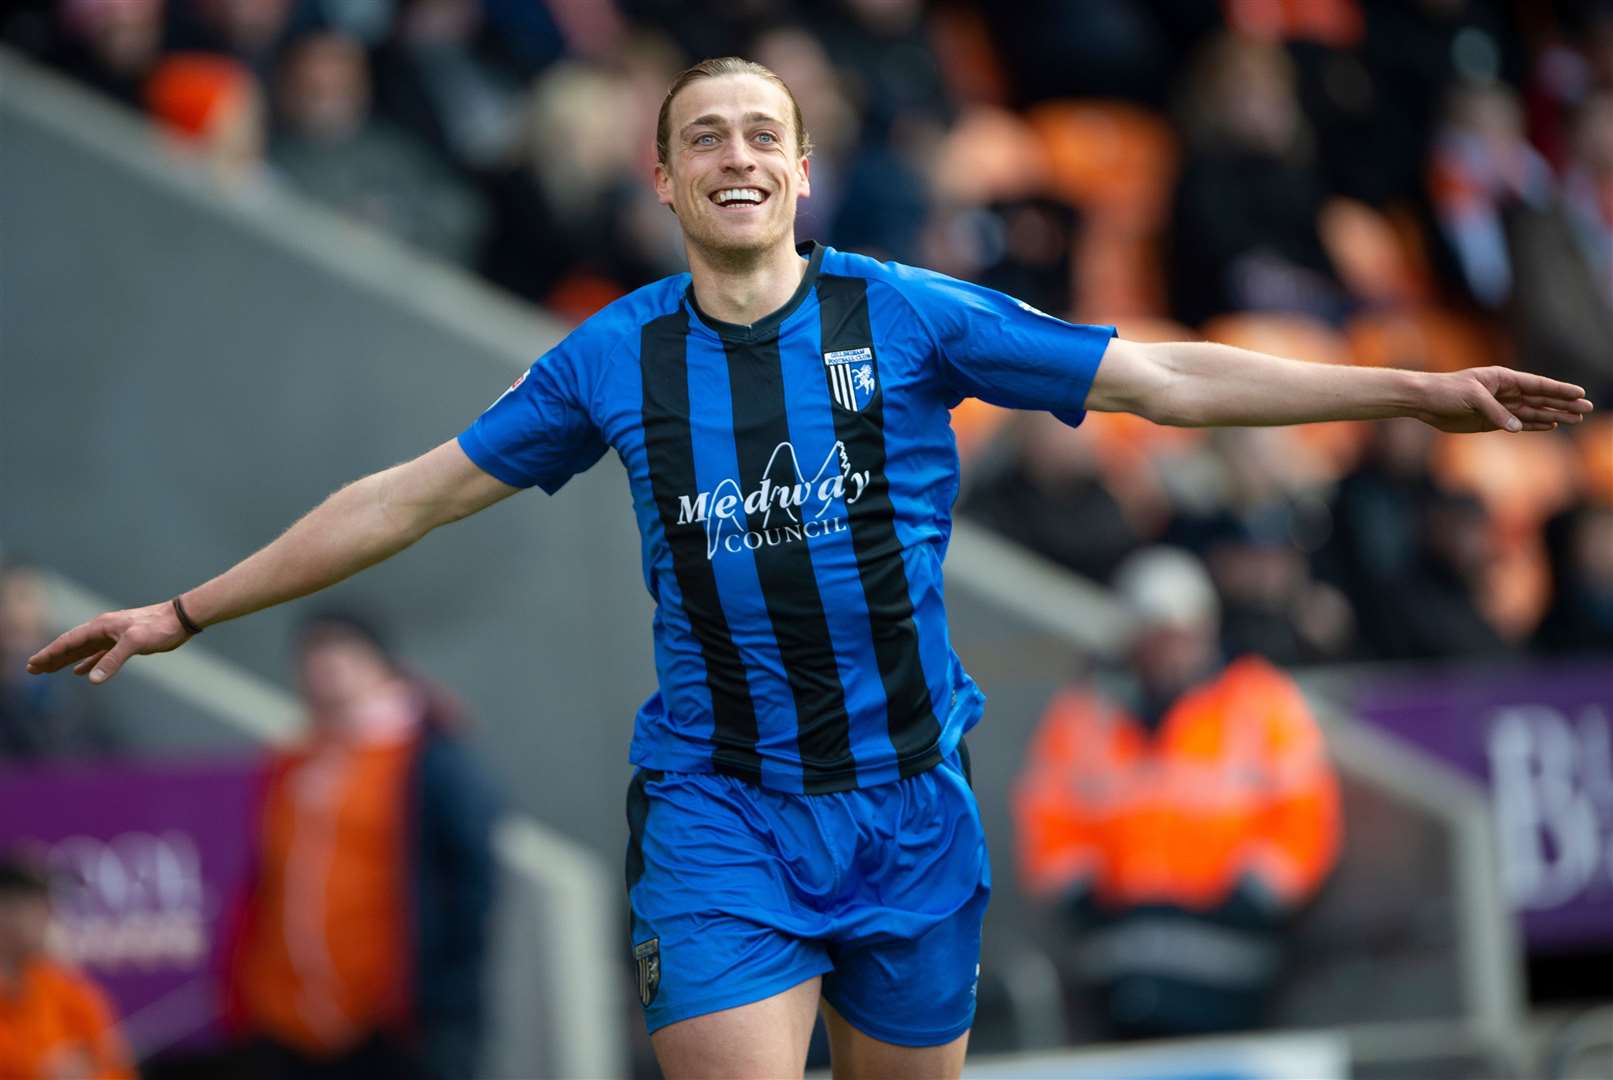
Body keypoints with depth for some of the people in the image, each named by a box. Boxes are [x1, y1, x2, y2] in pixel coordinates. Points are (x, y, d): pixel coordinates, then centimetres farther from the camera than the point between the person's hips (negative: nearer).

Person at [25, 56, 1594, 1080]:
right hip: (715, 808, -1)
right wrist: (182, 614, 12)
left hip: (904, 799, 1)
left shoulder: (904, 319, -1)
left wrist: (1415, 390, -8)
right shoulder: (613, 362, 2)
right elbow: (406, 499, 11)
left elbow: (1168, 378, -2)